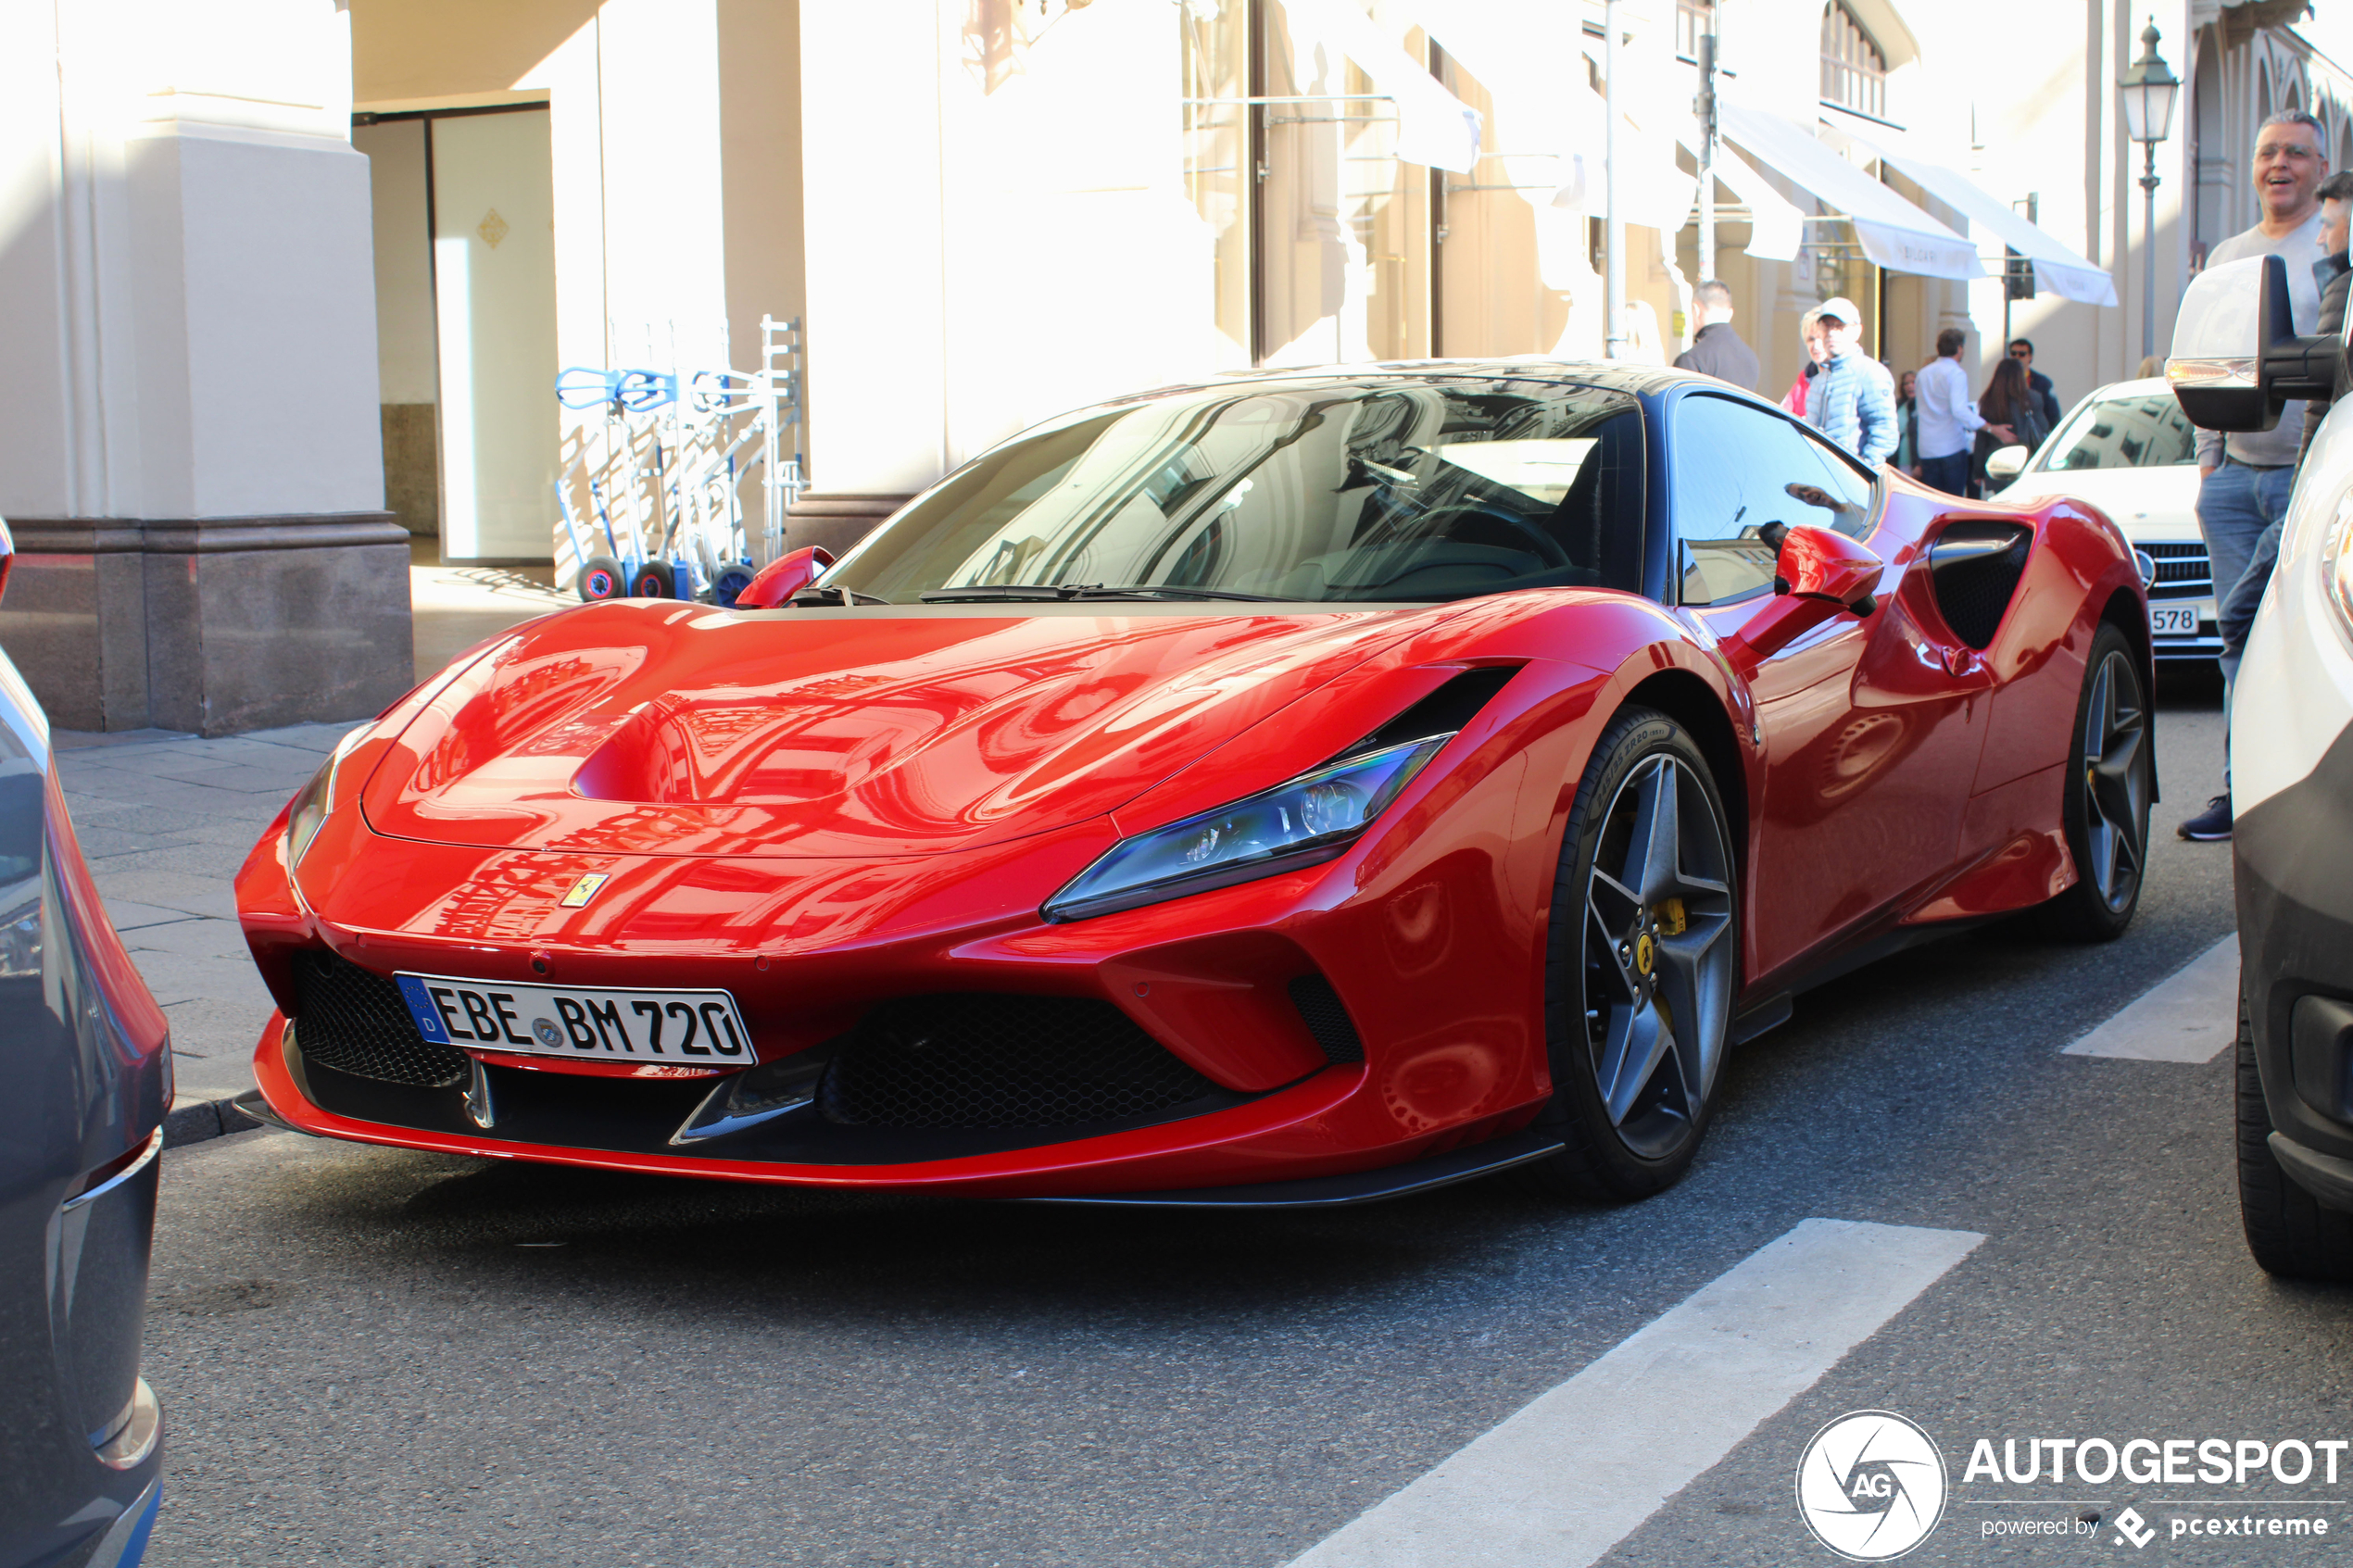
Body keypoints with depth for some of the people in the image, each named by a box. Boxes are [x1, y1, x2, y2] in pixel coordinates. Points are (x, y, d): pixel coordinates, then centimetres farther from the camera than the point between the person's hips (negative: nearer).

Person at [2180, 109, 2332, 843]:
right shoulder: (2227, 256, 18)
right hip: (2235, 475, 5)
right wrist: (2207, 453, 14)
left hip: (2309, 477, -5)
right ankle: (2240, 793, 6)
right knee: (2241, 641, 3)